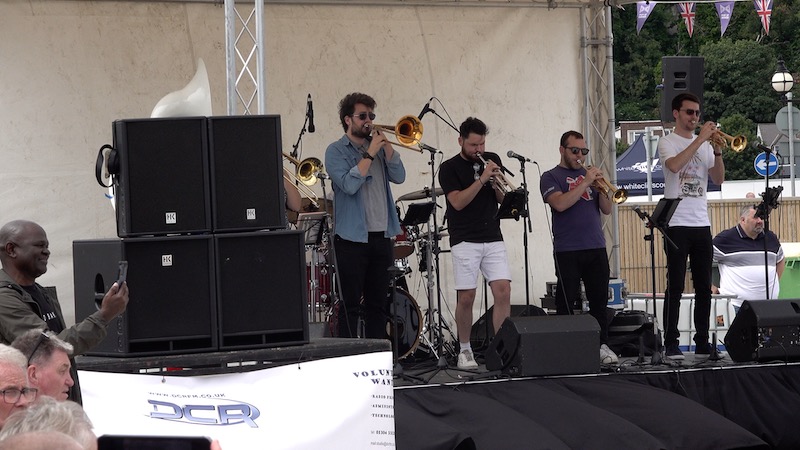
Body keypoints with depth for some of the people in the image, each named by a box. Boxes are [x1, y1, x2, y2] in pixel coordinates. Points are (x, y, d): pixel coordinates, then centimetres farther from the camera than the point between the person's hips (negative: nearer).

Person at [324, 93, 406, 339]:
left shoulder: (378, 147, 14)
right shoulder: (337, 151, -3)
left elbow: (399, 176, 2)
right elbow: (349, 184, -18)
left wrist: (386, 145, -7)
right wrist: (371, 153, -16)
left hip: (381, 236, 6)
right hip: (353, 238, -6)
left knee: (378, 304, 9)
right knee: (351, 306, -4)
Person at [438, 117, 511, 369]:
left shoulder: (492, 160, 12)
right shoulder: (449, 168, -2)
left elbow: (503, 199, 12)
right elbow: (458, 202, -14)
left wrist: (497, 184, -10)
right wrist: (482, 179, -19)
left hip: (493, 238, 4)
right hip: (465, 241, -4)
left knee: (503, 292, -9)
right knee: (466, 297, -3)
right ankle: (464, 350, 11)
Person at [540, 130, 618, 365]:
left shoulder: (589, 174, 18)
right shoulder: (551, 177, 4)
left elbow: (606, 209, 12)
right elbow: (560, 204, -15)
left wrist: (601, 187, -5)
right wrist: (585, 183, -14)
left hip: (596, 248, 4)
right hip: (567, 250, -4)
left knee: (600, 301, 3)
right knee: (565, 302, -4)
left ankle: (602, 346, 6)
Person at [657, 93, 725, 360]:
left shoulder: (704, 144, 15)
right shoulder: (667, 143, -1)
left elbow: (718, 179, 6)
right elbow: (674, 165, -23)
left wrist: (717, 152, -9)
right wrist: (700, 140, -21)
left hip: (701, 223, 5)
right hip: (677, 224, -5)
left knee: (704, 287, 5)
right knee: (675, 287, -6)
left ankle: (702, 342, 10)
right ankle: (671, 344, -5)